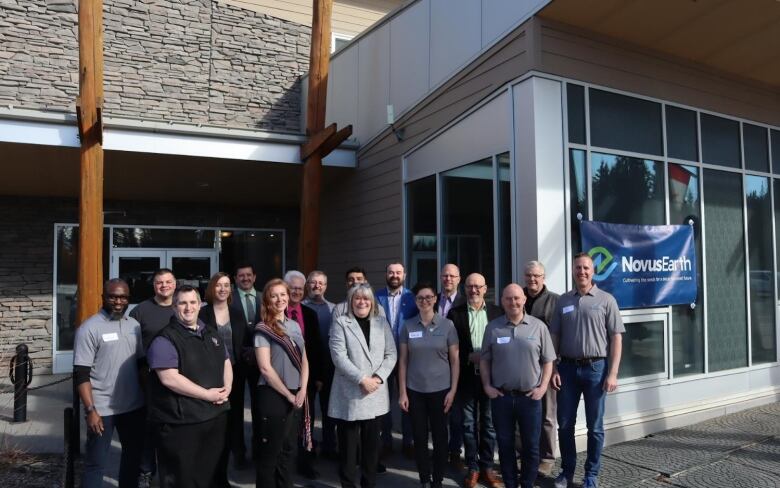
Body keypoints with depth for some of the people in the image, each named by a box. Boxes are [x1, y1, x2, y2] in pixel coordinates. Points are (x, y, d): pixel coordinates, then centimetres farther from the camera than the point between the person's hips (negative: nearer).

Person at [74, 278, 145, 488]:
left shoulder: (134, 325, 6)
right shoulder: (89, 328, -11)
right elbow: (81, 374, -13)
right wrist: (90, 410, -18)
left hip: (134, 406, 6)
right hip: (102, 409, -5)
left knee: (134, 454, 19)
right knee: (95, 462, 5)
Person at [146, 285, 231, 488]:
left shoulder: (212, 334, 11)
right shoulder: (165, 339, -13)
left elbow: (226, 363, 19)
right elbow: (169, 379, -22)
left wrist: (226, 389, -1)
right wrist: (207, 395, -19)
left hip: (216, 416, 7)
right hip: (181, 422, -7)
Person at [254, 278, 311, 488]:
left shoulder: (294, 325, 9)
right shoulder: (263, 328, -8)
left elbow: (304, 361, 10)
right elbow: (265, 368, -15)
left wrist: (301, 391, -3)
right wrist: (288, 394, -12)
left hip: (297, 396, 6)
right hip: (273, 396, -5)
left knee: (287, 450, 16)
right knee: (270, 451, 5)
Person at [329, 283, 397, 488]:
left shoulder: (382, 322, 9)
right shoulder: (340, 323, -2)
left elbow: (391, 354, 5)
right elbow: (339, 357, -11)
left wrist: (378, 378, -10)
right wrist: (362, 379, -17)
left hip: (375, 393, 3)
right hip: (349, 393, -3)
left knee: (372, 442, 11)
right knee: (348, 443, 5)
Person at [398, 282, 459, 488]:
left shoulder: (447, 325, -2)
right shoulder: (408, 326, 0)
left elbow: (455, 360, 1)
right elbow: (402, 361, 2)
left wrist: (453, 390, -4)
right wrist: (402, 392, -2)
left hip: (440, 390, -1)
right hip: (415, 390, 1)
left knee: (440, 436, 8)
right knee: (419, 437, 8)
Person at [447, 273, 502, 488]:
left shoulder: (496, 312, 3)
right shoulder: (455, 313, -1)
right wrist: (469, 356, -14)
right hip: (466, 376, -1)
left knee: (489, 422, 10)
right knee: (468, 423, 8)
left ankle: (487, 466, 23)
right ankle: (473, 468, 21)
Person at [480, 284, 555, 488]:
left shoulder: (538, 326, -1)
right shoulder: (493, 327, 1)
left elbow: (548, 360, 3)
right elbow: (484, 360, 6)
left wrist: (543, 387, -6)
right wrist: (487, 386, -1)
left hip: (530, 397, 0)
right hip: (501, 396, 1)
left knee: (531, 446, 10)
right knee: (505, 445, 11)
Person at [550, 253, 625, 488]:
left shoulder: (606, 300, -1)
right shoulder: (563, 300, 7)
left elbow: (616, 339, -3)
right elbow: (554, 337, 8)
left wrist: (612, 373, -10)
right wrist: (553, 369, 1)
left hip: (596, 367, -2)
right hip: (568, 367, 2)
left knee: (595, 426, 8)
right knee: (565, 424, 9)